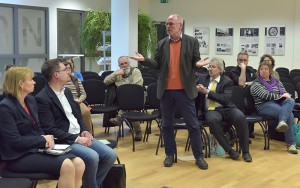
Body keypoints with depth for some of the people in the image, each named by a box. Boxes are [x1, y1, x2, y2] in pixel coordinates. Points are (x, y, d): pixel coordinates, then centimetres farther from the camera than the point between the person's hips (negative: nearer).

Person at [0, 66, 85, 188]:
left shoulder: (30, 100, 12)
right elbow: (15, 141, -19)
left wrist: (46, 139, -6)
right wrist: (43, 140, -11)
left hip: (36, 148, 8)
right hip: (19, 157, -8)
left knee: (79, 163, -15)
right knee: (66, 165, -27)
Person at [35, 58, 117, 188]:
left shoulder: (67, 91, 14)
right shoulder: (42, 98, -13)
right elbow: (50, 130, -18)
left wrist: (84, 131, 0)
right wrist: (76, 139, -20)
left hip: (79, 136, 8)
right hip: (63, 141, -8)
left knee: (110, 155, -7)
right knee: (92, 157, -30)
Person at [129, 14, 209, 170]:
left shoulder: (192, 42, 1)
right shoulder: (161, 44, 9)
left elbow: (195, 62, 2)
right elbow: (157, 65, 6)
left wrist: (198, 64, -21)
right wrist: (144, 60, -9)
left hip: (184, 89, -3)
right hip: (166, 90, 3)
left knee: (193, 124, 2)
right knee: (167, 124, 10)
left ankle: (199, 156, 12)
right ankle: (170, 154, 22)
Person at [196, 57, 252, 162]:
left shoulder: (227, 81, 7)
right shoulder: (202, 79, 15)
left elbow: (225, 99, -8)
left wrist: (207, 92, -14)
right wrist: (196, 89, -7)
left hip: (226, 108, 0)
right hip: (211, 110, 0)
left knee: (240, 117, -31)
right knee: (212, 120, -37)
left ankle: (245, 151, -17)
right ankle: (229, 150, -26)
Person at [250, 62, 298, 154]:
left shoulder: (276, 82, 25)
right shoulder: (256, 84, 5)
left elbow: (285, 92, 19)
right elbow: (265, 95, -10)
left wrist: (286, 95, -5)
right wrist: (280, 96, -12)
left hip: (279, 103, 6)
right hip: (265, 106, -6)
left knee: (291, 100, -32)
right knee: (289, 114, -31)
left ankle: (282, 122, -52)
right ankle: (290, 143, -36)